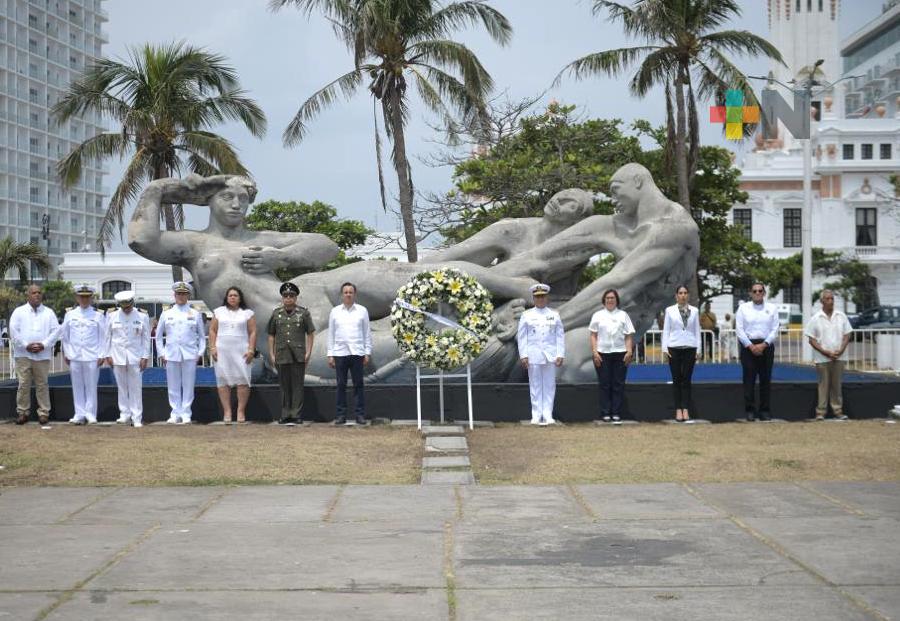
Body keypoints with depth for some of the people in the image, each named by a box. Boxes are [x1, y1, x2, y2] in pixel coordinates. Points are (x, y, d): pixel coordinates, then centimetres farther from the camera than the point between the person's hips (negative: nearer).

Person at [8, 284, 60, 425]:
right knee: (23, 384, -1)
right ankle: (22, 412, 7)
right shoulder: (19, 311, 7)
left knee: (42, 385, 1)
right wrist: (26, 345, -9)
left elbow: (56, 330, 3)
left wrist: (44, 344, -9)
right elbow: (13, 331, -1)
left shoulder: (49, 312, 10)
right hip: (23, 354, 0)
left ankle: (44, 413, 6)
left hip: (42, 354, 1)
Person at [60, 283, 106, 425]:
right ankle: (79, 414, 11)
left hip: (92, 357, -2)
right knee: (77, 386, 5)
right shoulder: (70, 314, 8)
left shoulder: (98, 315, 2)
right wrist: (66, 353, 8)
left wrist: (102, 356, -3)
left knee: (91, 386, 1)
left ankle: (90, 414, 8)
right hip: (74, 357, 2)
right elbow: (64, 335, 13)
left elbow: (103, 337, 2)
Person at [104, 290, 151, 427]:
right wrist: (108, 355, 3)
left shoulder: (142, 316, -1)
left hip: (135, 356, -1)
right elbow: (108, 336, 7)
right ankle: (125, 415, 13)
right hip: (117, 356, 1)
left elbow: (146, 338, 2)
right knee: (122, 386, 5)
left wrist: (145, 357, -3)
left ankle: (137, 418, 0)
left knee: (136, 387, -2)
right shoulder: (112, 315, 2)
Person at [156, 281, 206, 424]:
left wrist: (200, 353, 1)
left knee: (188, 386, 0)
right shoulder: (166, 314, 9)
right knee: (173, 386, 3)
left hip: (189, 355, -1)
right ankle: (175, 414, 10)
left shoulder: (196, 314, 7)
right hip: (171, 355, 1)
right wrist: (161, 353, 6)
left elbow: (201, 336, 10)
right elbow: (159, 335, 13)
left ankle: (186, 415, 6)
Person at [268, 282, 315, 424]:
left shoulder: (303, 313, 4)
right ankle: (285, 415, 11)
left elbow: (311, 333, 5)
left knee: (297, 385, -2)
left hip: (299, 355, -2)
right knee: (284, 386, 5)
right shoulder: (276, 314, 9)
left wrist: (308, 352, -3)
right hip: (282, 356, 2)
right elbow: (271, 335, 11)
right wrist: (271, 354, 6)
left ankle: (296, 415, 2)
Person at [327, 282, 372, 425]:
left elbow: (367, 333, 6)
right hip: (340, 353, 1)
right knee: (341, 385, 3)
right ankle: (341, 415, 8)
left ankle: (360, 414, 5)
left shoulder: (362, 311, 5)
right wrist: (330, 355, 3)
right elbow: (331, 334, 8)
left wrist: (367, 353, 0)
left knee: (358, 385, 0)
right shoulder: (335, 312, 7)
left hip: (357, 353, -1)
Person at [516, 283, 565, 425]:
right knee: (535, 386, 2)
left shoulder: (554, 315, 8)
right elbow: (522, 336, 3)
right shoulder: (527, 315, 5)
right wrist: (523, 355, -5)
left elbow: (560, 336, 6)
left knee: (549, 386, 2)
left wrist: (560, 355, -2)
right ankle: (536, 415, 6)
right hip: (533, 356, -1)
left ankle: (548, 416, 6)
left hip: (550, 355, 1)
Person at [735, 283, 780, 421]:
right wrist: (751, 346, -11)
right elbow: (739, 329, -2)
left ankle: (765, 411, 10)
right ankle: (749, 410, 4)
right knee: (749, 379, -2)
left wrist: (763, 345, -11)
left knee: (766, 379, 3)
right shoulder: (743, 308, 4)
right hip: (748, 346, -1)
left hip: (766, 346, 1)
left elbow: (775, 330, 2)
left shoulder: (771, 308, 7)